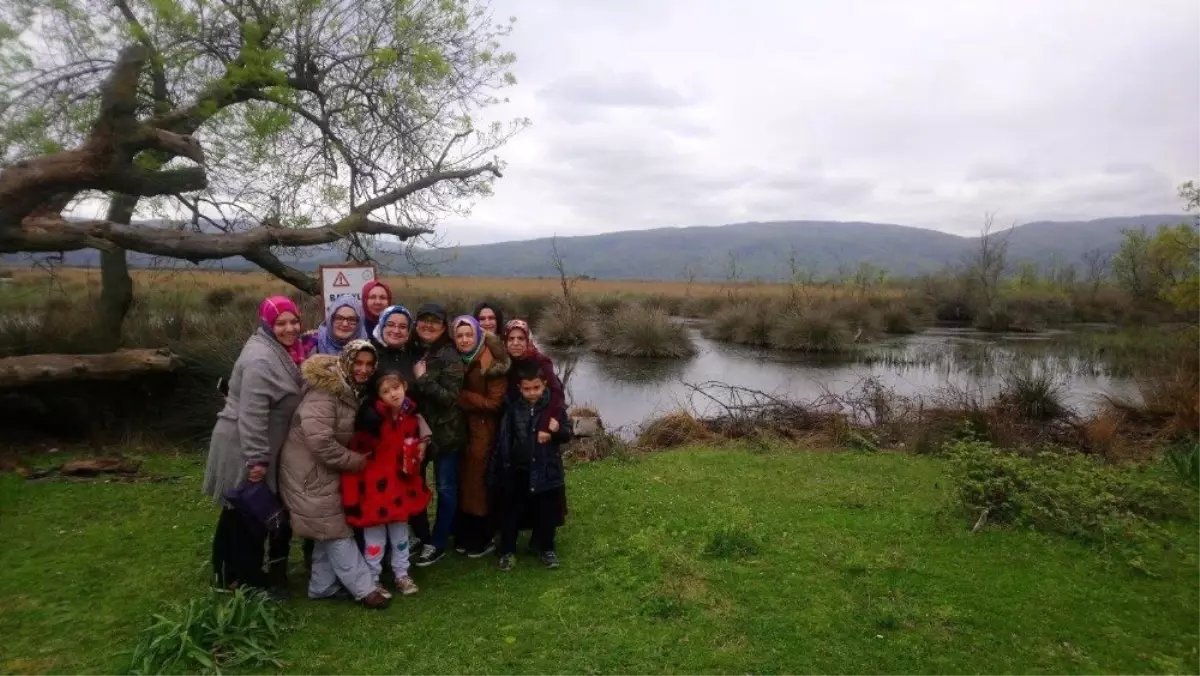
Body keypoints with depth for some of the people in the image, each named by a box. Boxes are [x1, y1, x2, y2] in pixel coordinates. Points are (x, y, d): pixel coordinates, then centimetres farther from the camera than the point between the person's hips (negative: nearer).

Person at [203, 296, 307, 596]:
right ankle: (241, 578, 19)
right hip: (244, 450, -10)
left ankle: (242, 574, 35)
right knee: (247, 515, 4)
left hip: (262, 448, 10)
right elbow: (252, 414, -27)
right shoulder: (261, 358, -24)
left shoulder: (283, 351, 7)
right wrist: (256, 459, -26)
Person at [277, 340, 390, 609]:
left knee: (329, 530, 16)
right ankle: (364, 588, 4)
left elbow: (341, 432, 16)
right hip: (309, 470, -10)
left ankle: (323, 586, 28)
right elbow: (318, 438, -32)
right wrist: (351, 459, -20)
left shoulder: (350, 389, 5)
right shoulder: (326, 390, -24)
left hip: (325, 468, 10)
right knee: (336, 530, -3)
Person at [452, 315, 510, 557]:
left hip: (483, 433, -6)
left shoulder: (492, 363, -14)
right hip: (460, 429, 6)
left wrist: (460, 397, -16)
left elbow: (494, 403, -17)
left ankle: (484, 539, 18)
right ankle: (465, 536, 28)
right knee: (463, 481, 13)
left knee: (478, 482, 2)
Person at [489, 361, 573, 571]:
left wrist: (556, 431, -24)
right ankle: (507, 550, 27)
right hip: (516, 471, 0)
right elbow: (502, 442, -1)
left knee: (546, 513, 12)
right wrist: (495, 472, -1)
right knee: (511, 513, 11)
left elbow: (568, 434, 0)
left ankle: (546, 548, 32)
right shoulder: (512, 410, -3)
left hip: (546, 471, 0)